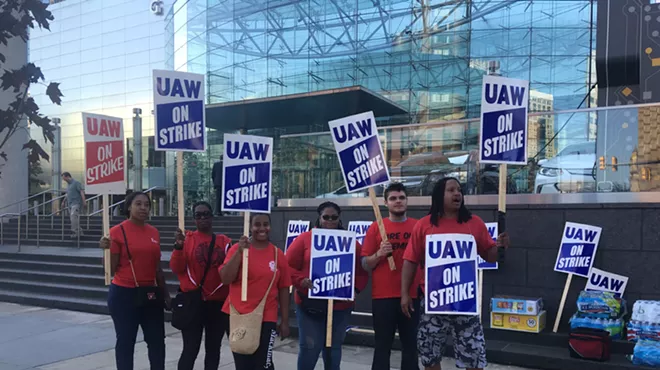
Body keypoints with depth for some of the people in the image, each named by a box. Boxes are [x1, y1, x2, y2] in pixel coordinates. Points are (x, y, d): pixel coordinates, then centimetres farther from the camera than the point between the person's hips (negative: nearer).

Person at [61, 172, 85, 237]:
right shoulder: (68, 184, 21)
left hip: (76, 203, -9)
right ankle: (79, 232, 11)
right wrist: (64, 202, 35)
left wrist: (84, 201, -22)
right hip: (70, 204, 9)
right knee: (74, 218, 5)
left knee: (73, 216, -23)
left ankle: (74, 232, -25)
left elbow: (82, 192, -13)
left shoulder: (76, 183, -5)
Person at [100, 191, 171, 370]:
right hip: (124, 294, -5)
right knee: (125, 341, 4)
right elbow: (111, 270, -7)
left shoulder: (154, 232, 7)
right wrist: (106, 250, -22)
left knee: (157, 340, 10)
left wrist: (165, 294, 16)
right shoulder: (117, 231, -8)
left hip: (151, 293, 5)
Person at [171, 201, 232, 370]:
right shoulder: (186, 238, -1)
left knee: (213, 348, 13)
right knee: (190, 349, -3)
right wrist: (178, 247, -22)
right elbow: (176, 268, -8)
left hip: (218, 303, 2)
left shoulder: (225, 241, 4)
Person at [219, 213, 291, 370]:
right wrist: (239, 252, -21)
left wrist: (285, 321, 4)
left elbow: (283, 289, 4)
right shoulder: (237, 249, -3)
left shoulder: (278, 254, 0)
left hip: (266, 319, 0)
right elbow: (225, 279, -12)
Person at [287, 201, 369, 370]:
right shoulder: (304, 238, 0)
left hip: (340, 306, 2)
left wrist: (354, 288, -9)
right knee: (309, 347, -3)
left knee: (333, 348, 13)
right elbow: (289, 266, -2)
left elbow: (362, 271, 7)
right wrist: (301, 280, -18)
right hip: (309, 304, -2)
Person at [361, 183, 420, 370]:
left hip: (412, 295, 1)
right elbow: (365, 264, 3)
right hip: (383, 296, -1)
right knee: (382, 346, 4)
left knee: (411, 345, 8)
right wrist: (379, 254, -15)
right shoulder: (376, 227, 2)